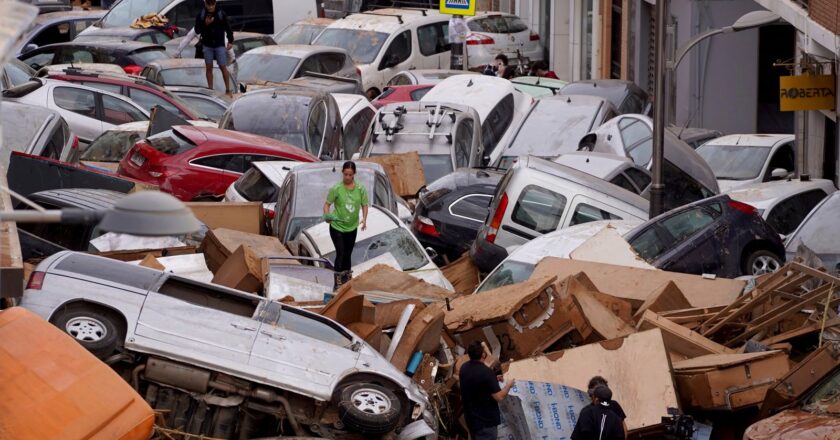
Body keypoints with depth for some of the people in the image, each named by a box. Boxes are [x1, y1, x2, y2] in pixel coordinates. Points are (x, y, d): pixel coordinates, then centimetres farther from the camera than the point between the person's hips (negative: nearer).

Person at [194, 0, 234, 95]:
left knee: (223, 67, -3)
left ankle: (228, 89, 3)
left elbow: (228, 28, 1)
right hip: (207, 45, 2)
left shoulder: (221, 14, -5)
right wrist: (205, 24, -18)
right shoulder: (201, 15, -2)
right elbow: (197, 30, -2)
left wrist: (230, 41, -2)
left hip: (220, 45, -2)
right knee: (208, 67, 5)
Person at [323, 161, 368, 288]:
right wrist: (327, 216, -29)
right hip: (337, 227, -3)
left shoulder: (360, 189, -6)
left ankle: (347, 280, 28)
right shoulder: (336, 188, -14)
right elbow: (327, 204, -10)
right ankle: (338, 284, -7)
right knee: (340, 254, -11)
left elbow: (364, 205, 2)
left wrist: (364, 219, -13)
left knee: (348, 255, 14)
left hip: (352, 227, 3)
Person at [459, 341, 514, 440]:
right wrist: (508, 385, -5)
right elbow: (499, 397, -23)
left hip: (470, 416, 8)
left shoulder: (464, 368, -1)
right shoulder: (486, 372, -25)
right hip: (485, 420, -8)